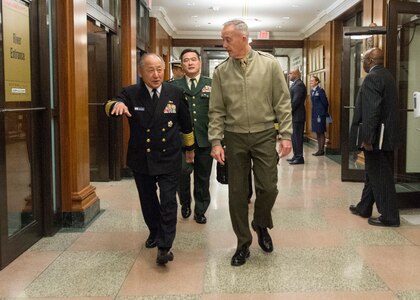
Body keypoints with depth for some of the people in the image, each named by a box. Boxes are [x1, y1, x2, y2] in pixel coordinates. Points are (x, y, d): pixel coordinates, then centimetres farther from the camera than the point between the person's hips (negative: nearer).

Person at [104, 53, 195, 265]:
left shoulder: (175, 93, -2)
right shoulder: (131, 93, -5)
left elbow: (186, 123, 9)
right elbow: (109, 107, -22)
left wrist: (189, 148, 18)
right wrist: (117, 104, -46)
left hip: (169, 159, -1)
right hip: (141, 160, 1)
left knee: (168, 202, -6)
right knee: (148, 201, 17)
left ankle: (164, 247, 0)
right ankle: (155, 232, 40)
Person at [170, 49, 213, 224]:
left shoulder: (211, 84, 6)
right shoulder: (174, 86, 6)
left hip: (205, 138, 1)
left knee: (203, 177, 9)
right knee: (183, 171, -13)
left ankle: (200, 211, 26)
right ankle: (185, 203, 15)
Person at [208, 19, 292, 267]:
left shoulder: (269, 64, -3)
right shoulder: (221, 71, 2)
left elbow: (283, 103, -2)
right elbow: (217, 111, 2)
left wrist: (286, 135, -7)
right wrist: (216, 142, -5)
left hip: (264, 136, -1)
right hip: (235, 138, 2)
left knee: (268, 188, -1)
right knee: (237, 193, 6)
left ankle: (261, 225, 31)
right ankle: (243, 243, 22)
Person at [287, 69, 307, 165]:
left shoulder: (299, 85, -15)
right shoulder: (295, 84, 16)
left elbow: (296, 100, -20)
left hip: (297, 116, -10)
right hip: (294, 115, 10)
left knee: (297, 137, -5)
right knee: (294, 137, 14)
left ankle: (299, 158, -1)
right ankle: (296, 156, 22)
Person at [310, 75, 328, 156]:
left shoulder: (320, 90, -13)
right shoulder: (312, 91, 11)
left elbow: (325, 102, -11)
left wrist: (324, 112, -2)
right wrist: (314, 112, 14)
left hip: (320, 114, -8)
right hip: (314, 113, 8)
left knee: (321, 132, -2)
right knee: (317, 133, 12)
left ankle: (321, 150, 3)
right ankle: (319, 149, 18)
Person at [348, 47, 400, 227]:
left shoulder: (372, 78, -16)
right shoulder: (386, 75, 15)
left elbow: (372, 111, -24)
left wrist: (367, 138, -22)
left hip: (376, 137, -10)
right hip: (386, 135, 10)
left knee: (380, 176, -3)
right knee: (373, 173, 17)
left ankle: (389, 217, 4)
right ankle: (364, 208, 30)